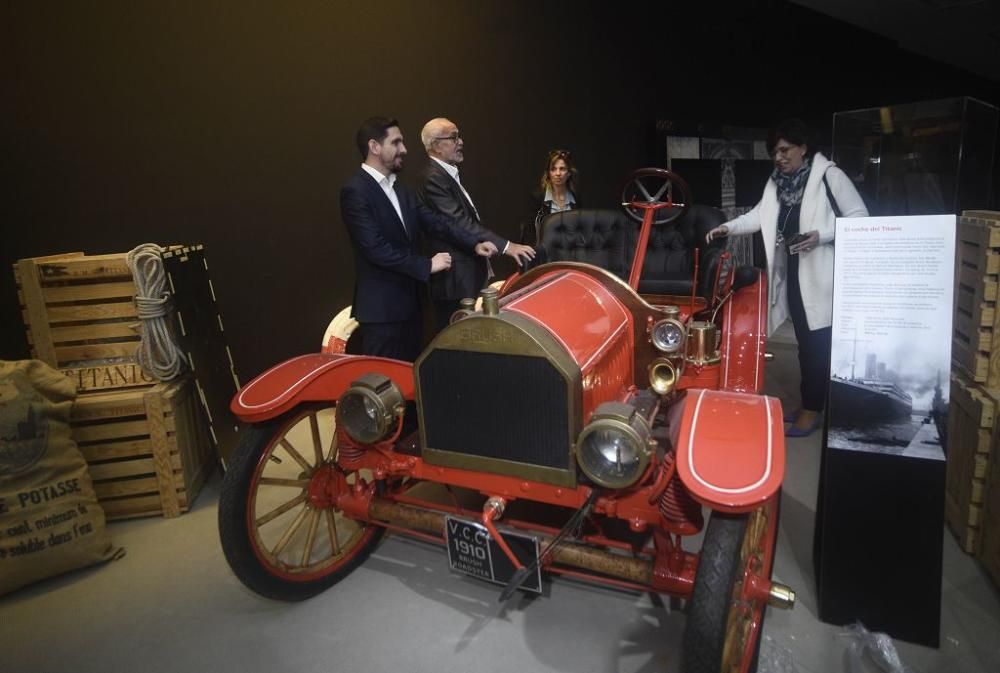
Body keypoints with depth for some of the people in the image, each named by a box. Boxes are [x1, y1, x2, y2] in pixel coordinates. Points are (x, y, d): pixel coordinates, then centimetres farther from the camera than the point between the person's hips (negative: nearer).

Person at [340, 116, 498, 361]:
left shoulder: (401, 191, 14)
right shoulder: (355, 191, -14)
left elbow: (435, 221, 9)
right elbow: (376, 248, -21)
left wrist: (474, 244, -4)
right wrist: (427, 265, -16)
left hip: (409, 302, 8)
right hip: (381, 308, -8)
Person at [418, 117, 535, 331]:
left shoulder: (449, 175, 17)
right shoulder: (434, 179, -15)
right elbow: (461, 224, -23)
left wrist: (484, 265, 20)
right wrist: (505, 246, -25)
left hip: (469, 276, 10)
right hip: (456, 280, -10)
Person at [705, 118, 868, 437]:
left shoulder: (830, 176, -11)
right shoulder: (777, 181, 8)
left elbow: (859, 217, -10)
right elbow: (762, 215, 11)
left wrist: (821, 235, -22)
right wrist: (730, 227, -3)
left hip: (821, 276, -7)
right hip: (791, 273, 7)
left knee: (818, 344, 0)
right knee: (804, 341, 15)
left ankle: (812, 409, 11)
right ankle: (808, 403, 27)